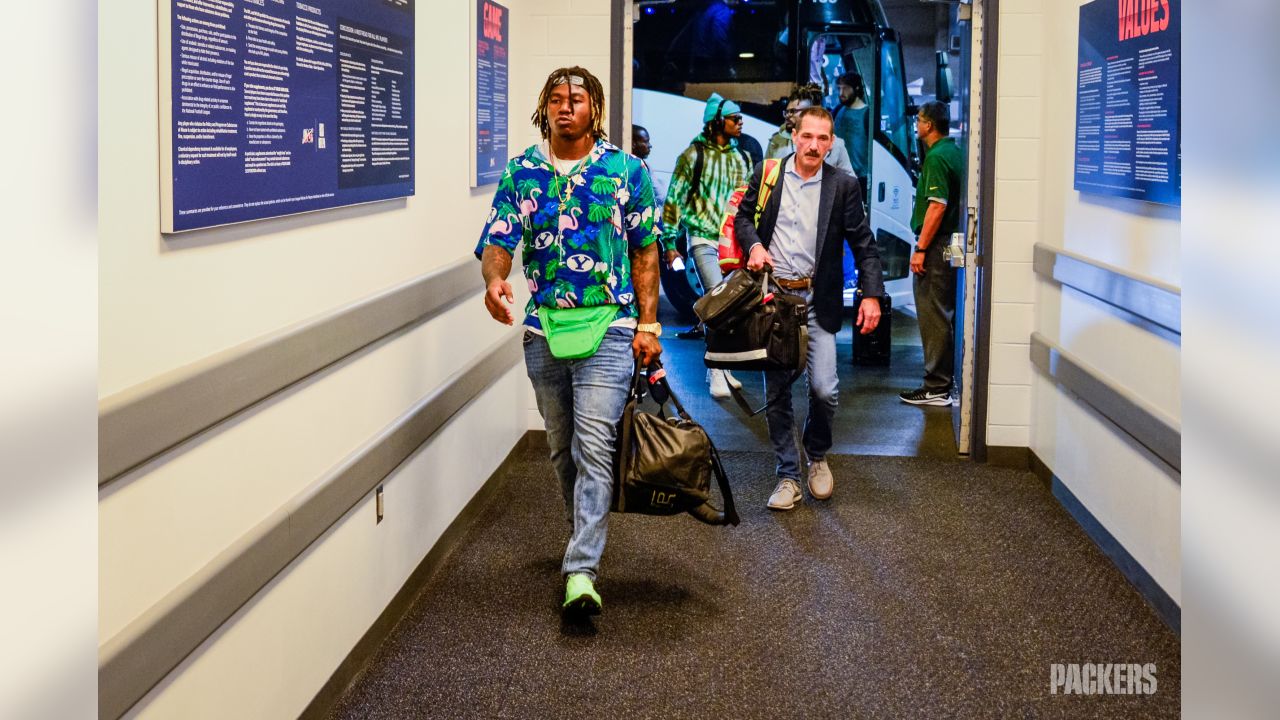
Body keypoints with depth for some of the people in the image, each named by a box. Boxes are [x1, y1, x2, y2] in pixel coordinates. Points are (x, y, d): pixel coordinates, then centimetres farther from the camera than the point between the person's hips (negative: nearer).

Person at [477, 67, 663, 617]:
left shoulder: (625, 170, 2)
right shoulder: (521, 173, 5)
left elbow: (645, 252, 6)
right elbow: (497, 242, -2)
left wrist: (648, 324, 0)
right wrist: (494, 279, -25)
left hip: (608, 326, -3)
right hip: (543, 329, 3)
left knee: (594, 445, -12)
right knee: (562, 447, 15)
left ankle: (581, 570, -15)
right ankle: (585, 533, 36)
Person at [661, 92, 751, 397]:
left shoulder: (741, 158, 13)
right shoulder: (693, 155, -3)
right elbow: (673, 200, -3)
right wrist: (670, 243, -7)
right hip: (704, 240, -5)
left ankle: (720, 368, 19)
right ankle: (716, 375, -11)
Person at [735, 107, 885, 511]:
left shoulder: (843, 186, 1)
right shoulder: (767, 175, 4)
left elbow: (864, 245, 2)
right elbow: (743, 216, 15)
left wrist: (871, 293, -7)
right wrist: (753, 243, -6)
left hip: (817, 301, -1)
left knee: (824, 388, -11)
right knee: (777, 393, 5)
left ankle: (817, 455, 19)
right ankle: (788, 476, 16)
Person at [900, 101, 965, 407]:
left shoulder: (937, 157, -15)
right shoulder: (955, 152, 14)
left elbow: (937, 206, -22)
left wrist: (921, 248, -20)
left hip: (936, 245, -10)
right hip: (952, 243, 10)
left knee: (934, 316, -6)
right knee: (946, 315, 15)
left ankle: (936, 388, -3)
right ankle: (946, 378, 21)